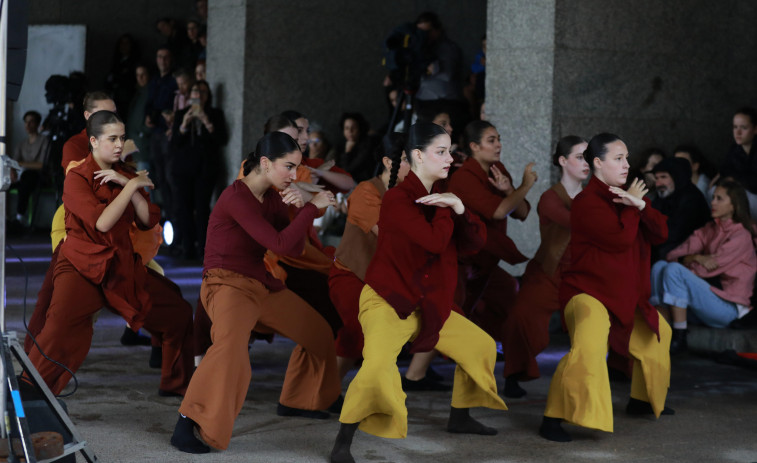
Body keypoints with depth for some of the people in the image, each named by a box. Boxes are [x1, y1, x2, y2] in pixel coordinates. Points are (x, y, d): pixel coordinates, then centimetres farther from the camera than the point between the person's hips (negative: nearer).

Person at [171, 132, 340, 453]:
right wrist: (312, 207, -15)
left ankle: (294, 402, 36)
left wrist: (298, 210, -8)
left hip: (264, 286, 9)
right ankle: (186, 425, -37)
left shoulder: (272, 197, 7)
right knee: (231, 343, -38)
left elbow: (294, 248, 8)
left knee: (319, 333, 18)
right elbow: (279, 244, -24)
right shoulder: (236, 197, -19)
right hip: (228, 284, -9)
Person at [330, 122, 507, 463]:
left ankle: (459, 418, 34)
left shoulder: (439, 198, 10)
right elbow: (435, 241, -26)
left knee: (481, 346, 15)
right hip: (387, 301, -8)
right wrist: (446, 208, -10)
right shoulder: (397, 199, -15)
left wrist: (458, 206, -12)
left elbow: (475, 242, 3)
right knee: (378, 365, -32)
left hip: (428, 305, 8)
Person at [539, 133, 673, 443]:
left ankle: (642, 400, 44)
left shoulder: (628, 194, 12)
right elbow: (622, 238, -26)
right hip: (589, 292, -10)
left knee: (657, 336, 27)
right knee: (588, 346, -35)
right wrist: (631, 204, -12)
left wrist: (640, 205, -16)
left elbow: (660, 234, 1)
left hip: (627, 296, 10)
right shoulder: (588, 202, -15)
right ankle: (554, 418, -31)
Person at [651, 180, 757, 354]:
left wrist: (687, 261, 0)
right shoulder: (709, 229, 17)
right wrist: (696, 258, -16)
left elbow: (711, 266, -14)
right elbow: (674, 255, 5)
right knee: (660, 266, -10)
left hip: (729, 308, -7)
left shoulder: (741, 235, -6)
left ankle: (678, 340, -22)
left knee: (673, 270, -25)